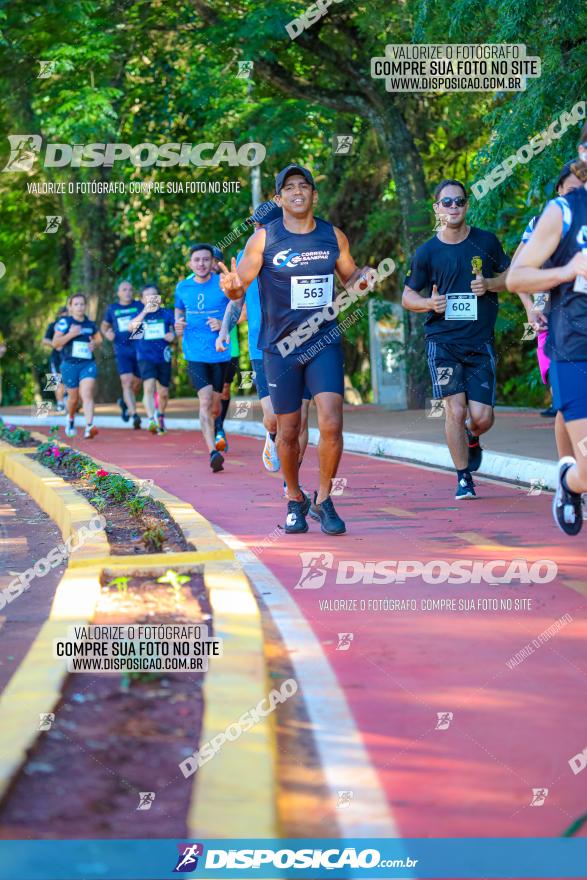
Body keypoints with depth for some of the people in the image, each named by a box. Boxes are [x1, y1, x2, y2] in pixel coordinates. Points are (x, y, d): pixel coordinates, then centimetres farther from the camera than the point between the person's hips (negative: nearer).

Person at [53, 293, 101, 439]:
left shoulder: (90, 324, 8)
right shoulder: (65, 322, -3)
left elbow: (98, 338, 26)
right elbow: (55, 343, -8)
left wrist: (94, 343, 2)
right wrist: (71, 334, -21)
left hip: (88, 364, 1)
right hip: (70, 365, -1)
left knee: (87, 394, -17)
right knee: (74, 397, 12)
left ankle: (89, 427, -29)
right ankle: (71, 419, 43)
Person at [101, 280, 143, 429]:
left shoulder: (140, 306, 4)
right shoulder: (112, 308, 9)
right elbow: (104, 325, 23)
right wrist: (107, 333, 2)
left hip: (139, 348, 1)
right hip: (122, 350, -1)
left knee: (137, 382, 10)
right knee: (126, 381, -15)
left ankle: (125, 402, 40)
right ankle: (134, 414, -19)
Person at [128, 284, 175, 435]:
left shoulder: (167, 313, 4)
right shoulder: (140, 314, 2)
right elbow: (131, 327, -18)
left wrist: (173, 335, -20)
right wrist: (145, 311, -28)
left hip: (164, 357, 2)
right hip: (145, 357, -2)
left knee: (163, 392, 11)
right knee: (149, 387, -23)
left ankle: (161, 416, 39)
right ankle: (152, 420, -34)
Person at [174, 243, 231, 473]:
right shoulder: (183, 288, 5)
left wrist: (224, 324, -14)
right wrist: (178, 325, 2)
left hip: (220, 352, 0)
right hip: (194, 353, 0)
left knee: (215, 403, 9)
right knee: (205, 399, -16)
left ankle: (215, 434, 43)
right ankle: (213, 452, -23)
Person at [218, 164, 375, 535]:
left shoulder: (334, 236, 3)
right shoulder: (264, 238, -4)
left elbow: (351, 276, 18)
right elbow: (240, 287, -3)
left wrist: (364, 278, -6)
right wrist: (232, 287, -27)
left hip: (325, 343, 1)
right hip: (281, 347, -1)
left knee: (331, 423, -15)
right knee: (288, 431, 7)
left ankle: (323, 500, 1)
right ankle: (295, 501, 28)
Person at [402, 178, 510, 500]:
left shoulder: (486, 242, 4)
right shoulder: (427, 252, 1)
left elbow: (510, 277, 15)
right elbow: (407, 296, 8)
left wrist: (489, 284, -6)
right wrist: (429, 303, -13)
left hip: (480, 342, 1)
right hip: (442, 341, -1)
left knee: (482, 418, -4)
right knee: (455, 410, -12)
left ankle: (472, 438, 33)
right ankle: (463, 479, 5)